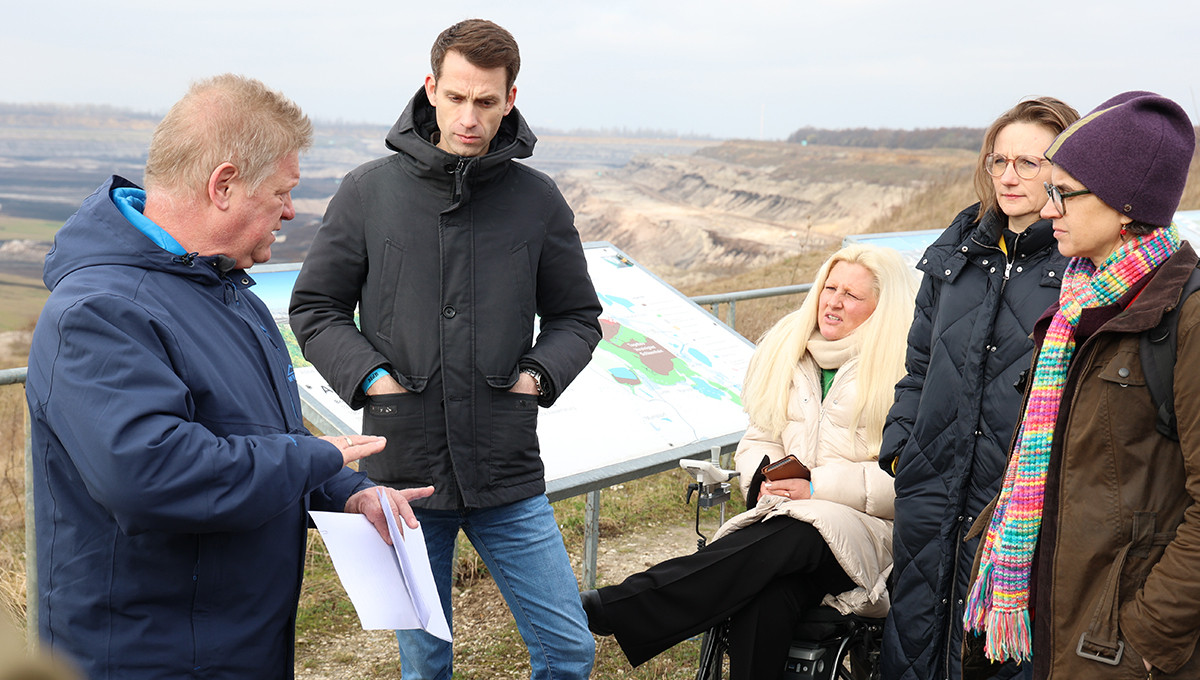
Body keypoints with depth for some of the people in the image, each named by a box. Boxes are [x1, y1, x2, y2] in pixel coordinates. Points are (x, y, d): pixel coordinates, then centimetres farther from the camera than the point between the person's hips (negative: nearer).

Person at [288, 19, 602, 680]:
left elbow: (577, 316, 11)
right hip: (403, 469, 0)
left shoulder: (537, 199, 2)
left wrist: (540, 373, -6)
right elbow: (314, 308, 5)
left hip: (508, 475, 1)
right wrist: (368, 375, -10)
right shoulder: (368, 191, -1)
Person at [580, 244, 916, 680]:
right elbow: (758, 438, 21)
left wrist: (818, 486, -15)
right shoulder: (790, 350, 17)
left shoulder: (905, 368, -1)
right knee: (765, 599, -32)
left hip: (867, 528, -4)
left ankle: (608, 610, -39)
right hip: (787, 519, 4)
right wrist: (766, 475, -2)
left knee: (779, 541, -36)